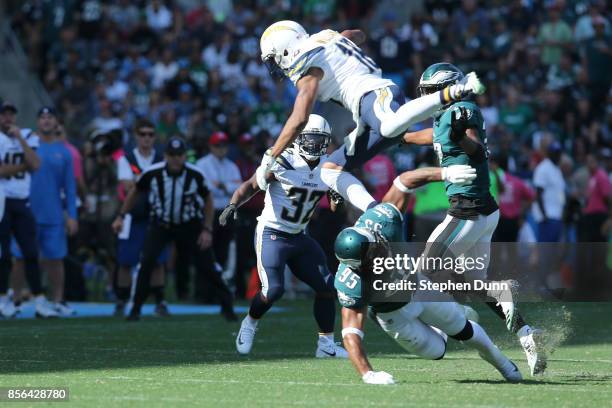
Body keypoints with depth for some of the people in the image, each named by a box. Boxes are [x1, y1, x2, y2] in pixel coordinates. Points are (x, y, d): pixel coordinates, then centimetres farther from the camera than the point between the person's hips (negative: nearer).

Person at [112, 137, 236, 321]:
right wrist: (121, 216, 0)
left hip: (190, 226, 0)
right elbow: (136, 192, 1)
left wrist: (207, 229, -8)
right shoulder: (152, 173, -20)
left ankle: (227, 305, 16)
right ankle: (136, 309, -4)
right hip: (160, 224, 0)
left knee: (206, 265, -2)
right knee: (147, 262, -17)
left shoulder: (195, 175, -20)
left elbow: (208, 200, -4)